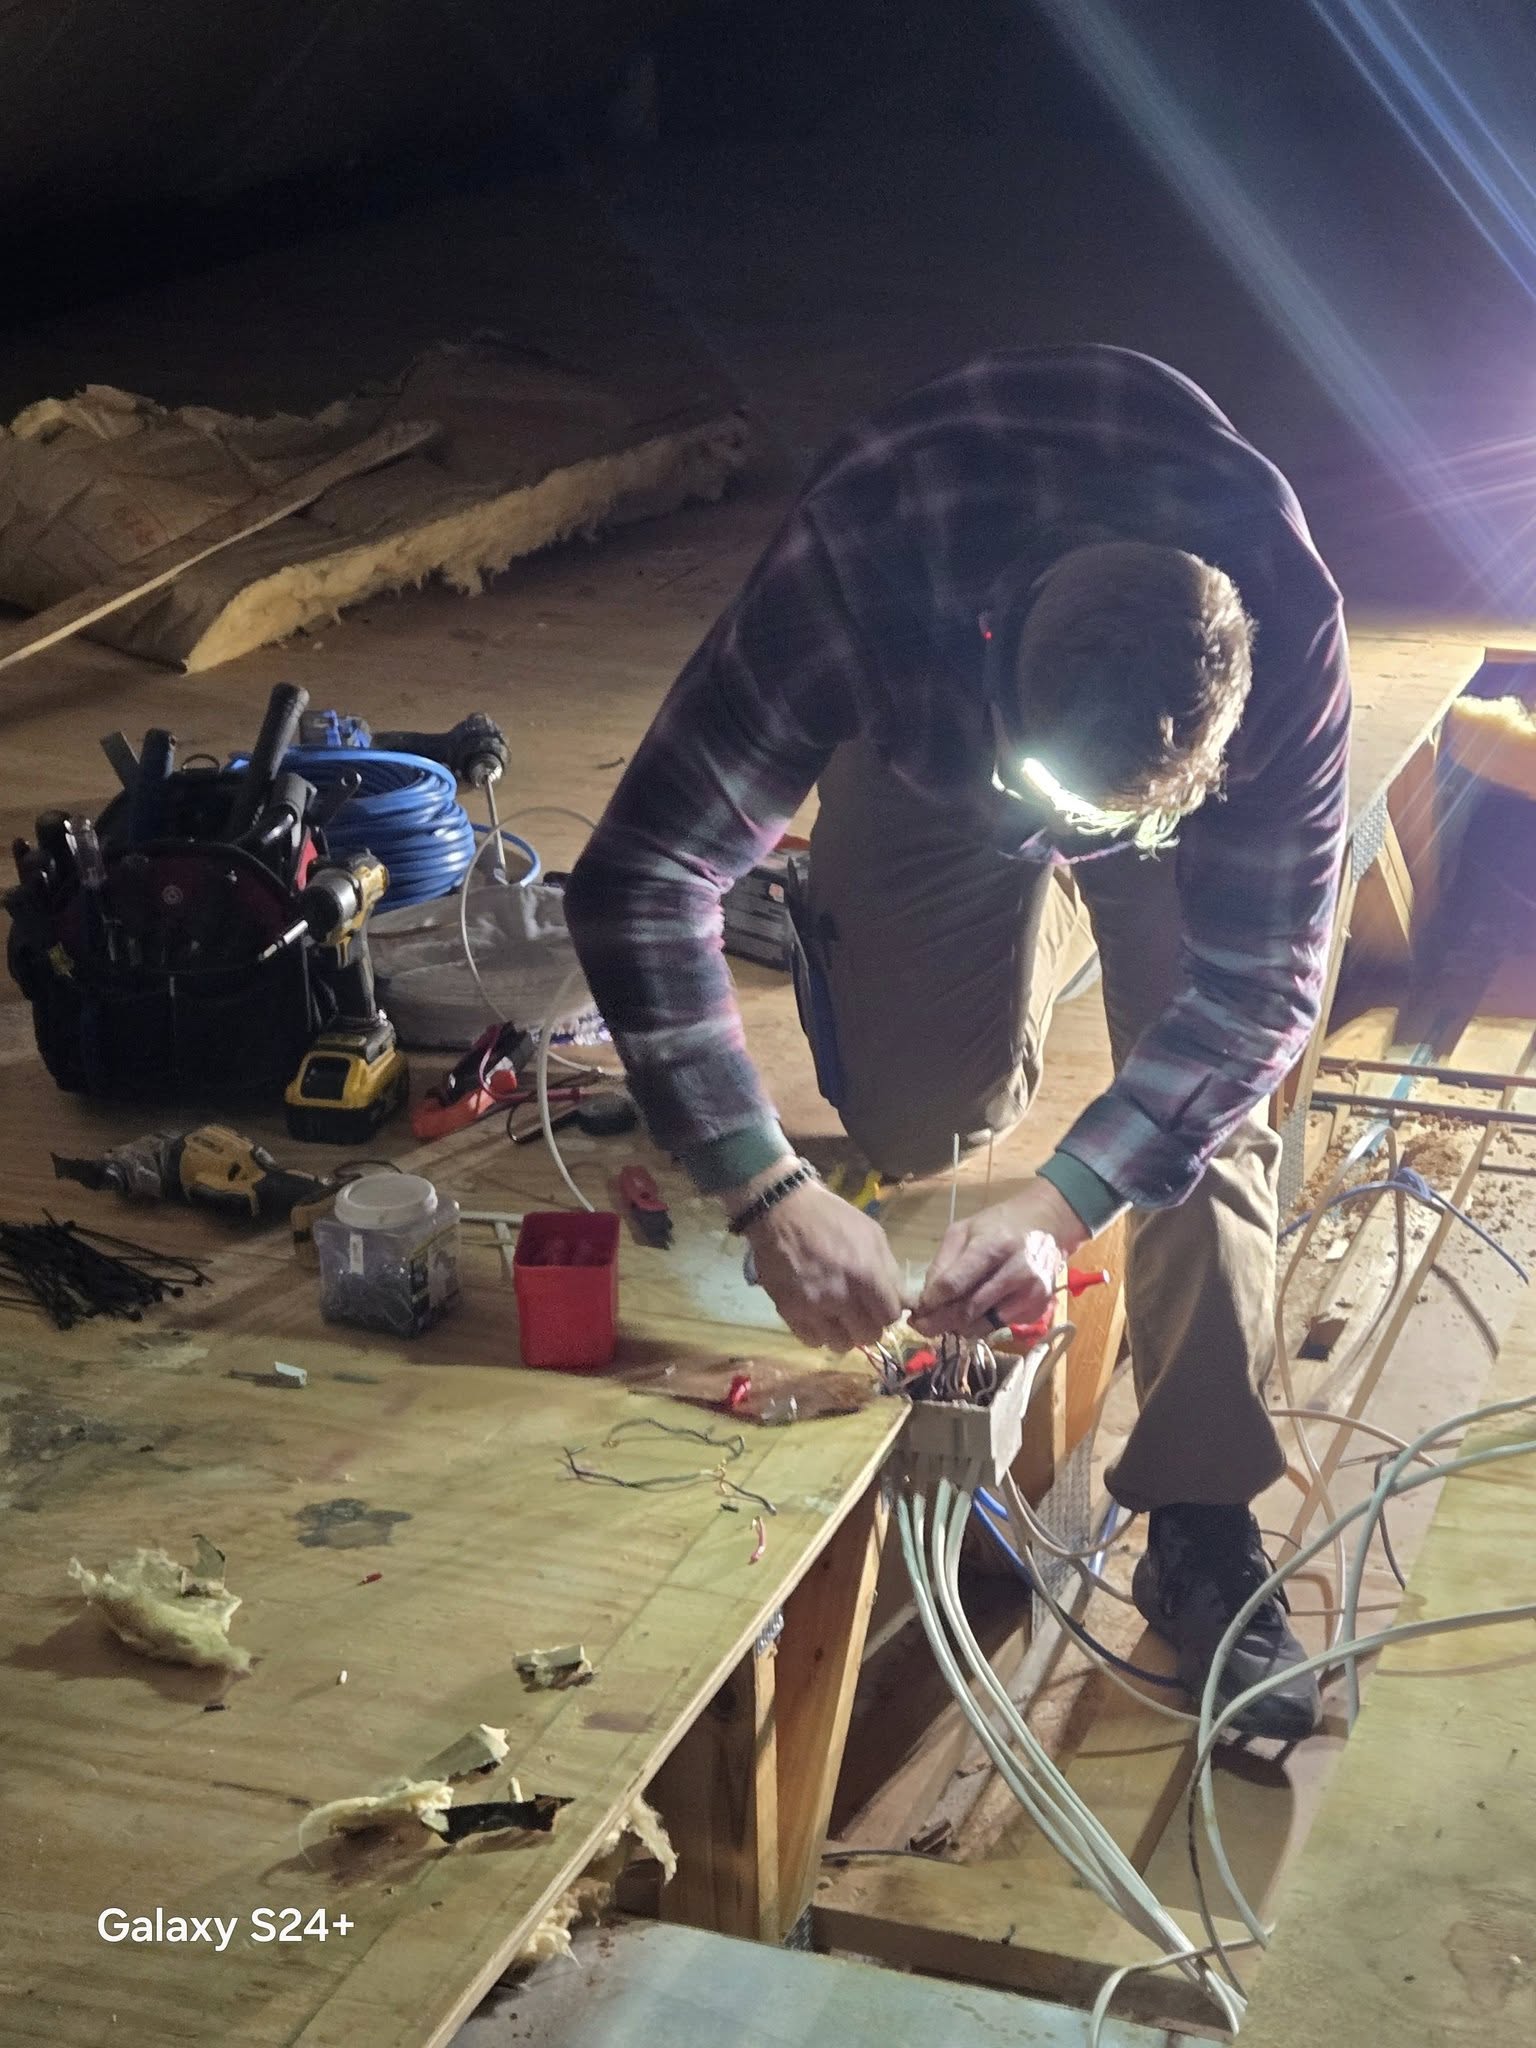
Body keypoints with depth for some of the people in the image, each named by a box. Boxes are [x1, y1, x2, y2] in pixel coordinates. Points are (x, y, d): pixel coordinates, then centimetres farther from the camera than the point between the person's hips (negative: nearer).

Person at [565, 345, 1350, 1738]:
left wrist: (1064, 1205, -44)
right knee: (915, 1126, -6)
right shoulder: (859, 570, -45)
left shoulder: (1286, 630, -41)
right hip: (926, 754, 0)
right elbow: (637, 882, -42)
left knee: (1203, 1106, -18)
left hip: (1176, 761, 0)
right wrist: (768, 1195, -50)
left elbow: (1263, 984, -32)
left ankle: (1204, 1528, -3)